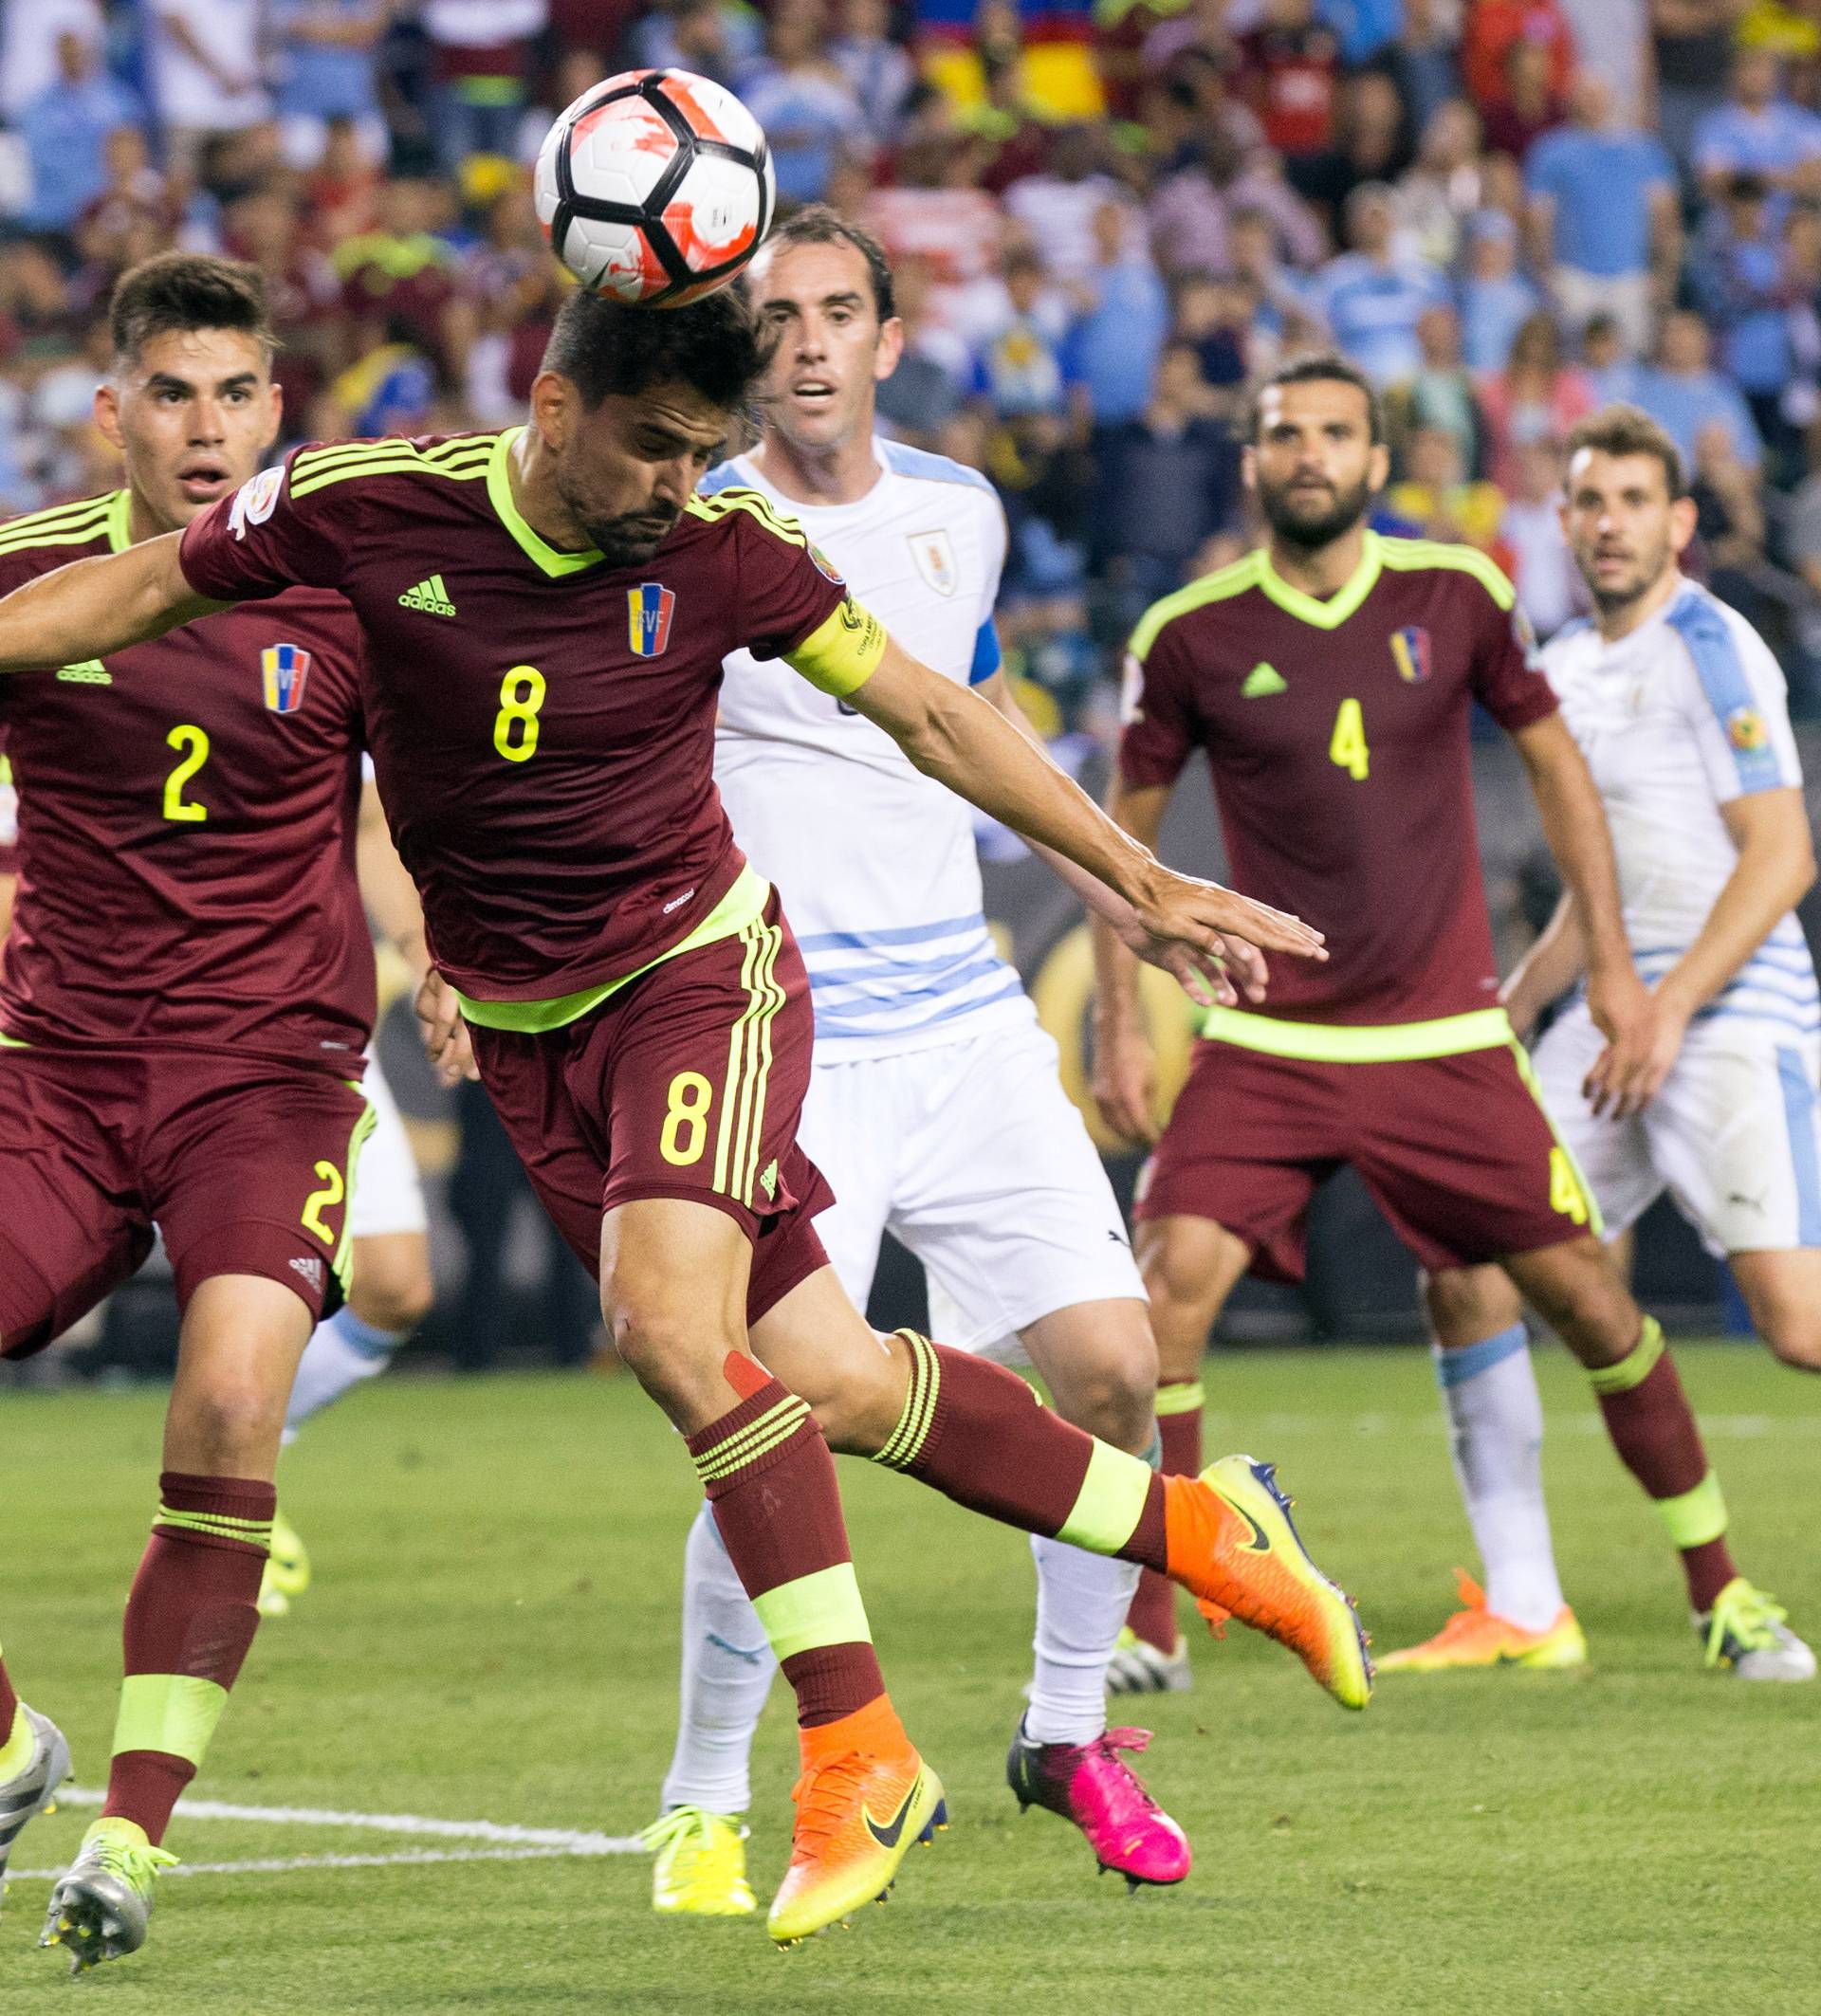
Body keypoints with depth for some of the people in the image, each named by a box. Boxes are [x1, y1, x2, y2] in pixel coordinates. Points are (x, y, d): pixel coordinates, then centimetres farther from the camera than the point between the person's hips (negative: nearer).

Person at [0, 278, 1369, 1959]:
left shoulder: (722, 554, -11)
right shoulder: (369, 509, -11)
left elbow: (929, 717, -1)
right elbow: (141, 590, 2)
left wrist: (1145, 888, 1)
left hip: (698, 968, -2)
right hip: (526, 1029, 2)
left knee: (671, 1324, -27)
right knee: (831, 1384, 0)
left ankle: (858, 1750, -18)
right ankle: (1193, 1528, 20)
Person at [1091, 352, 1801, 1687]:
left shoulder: (1455, 594, -2)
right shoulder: (1190, 636, -5)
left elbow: (1554, 762, 10)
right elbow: (1126, 826, 7)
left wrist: (1613, 963, 7)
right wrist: (1118, 1020, 0)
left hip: (1446, 1034, 1)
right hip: (1268, 1044, -1)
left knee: (1586, 1292, 3)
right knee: (1171, 1286, -18)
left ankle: (1719, 1585, 20)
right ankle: (1142, 1619, -5)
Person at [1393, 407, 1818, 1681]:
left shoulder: (1710, 648, -7)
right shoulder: (1567, 671, 17)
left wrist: (1671, 1006, -20)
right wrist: (1503, 1020, 20)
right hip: (1617, 1017, 8)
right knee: (1468, 1273, -1)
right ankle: (1518, 1609, 5)